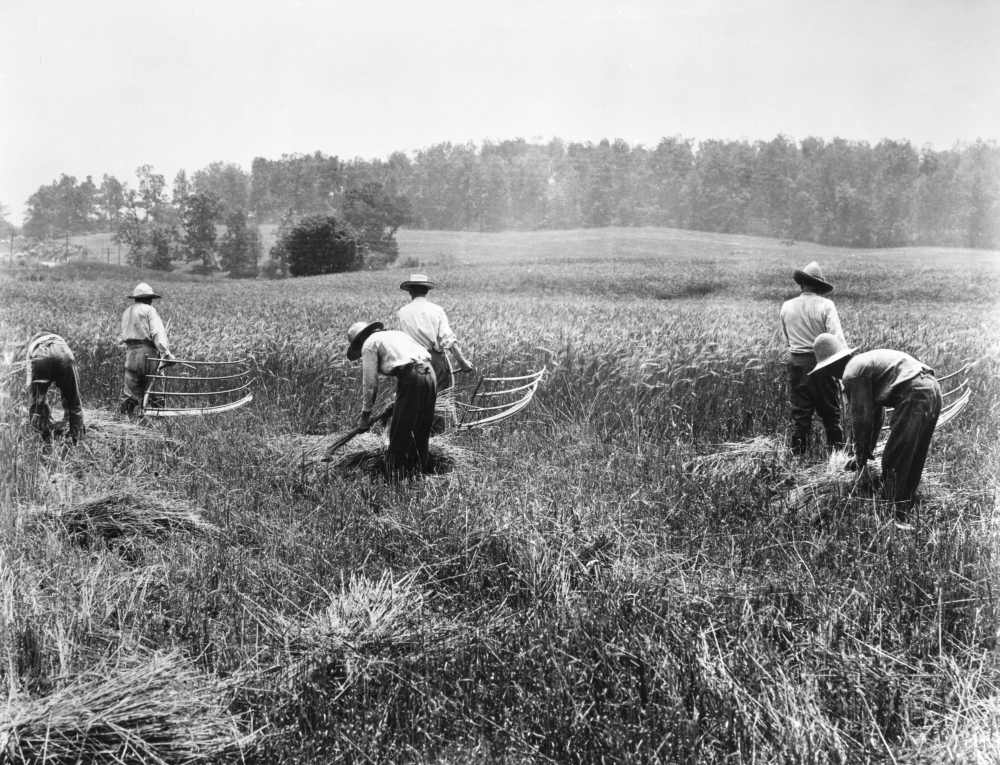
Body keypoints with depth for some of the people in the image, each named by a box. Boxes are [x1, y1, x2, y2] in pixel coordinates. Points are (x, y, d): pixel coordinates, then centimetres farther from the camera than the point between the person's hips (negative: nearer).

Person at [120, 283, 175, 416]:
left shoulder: (127, 312, 20)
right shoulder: (149, 310, -2)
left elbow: (125, 334, 16)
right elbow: (157, 332, -14)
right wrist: (165, 351, -21)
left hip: (130, 352, 6)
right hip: (146, 351, -6)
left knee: (131, 386, 7)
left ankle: (126, 413, 2)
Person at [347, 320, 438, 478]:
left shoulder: (369, 344, 7)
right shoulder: (396, 334, 28)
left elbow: (370, 383, 4)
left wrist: (365, 415, 14)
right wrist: (397, 402, 35)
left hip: (411, 378, -8)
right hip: (429, 373, 8)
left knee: (399, 432, 3)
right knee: (421, 431, 17)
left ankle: (396, 476, 8)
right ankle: (419, 470, 26)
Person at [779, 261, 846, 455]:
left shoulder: (787, 306, 1)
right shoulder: (825, 305, -9)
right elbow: (837, 339, -14)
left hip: (796, 362, 3)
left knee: (799, 412, 8)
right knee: (830, 412, 8)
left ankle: (798, 455, 10)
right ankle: (836, 452, 11)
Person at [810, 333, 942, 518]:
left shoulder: (852, 372, -3)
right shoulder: (866, 361, 26)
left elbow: (861, 418, -1)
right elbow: (875, 412, 29)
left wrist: (861, 456, 11)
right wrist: (867, 451, 33)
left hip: (913, 395, -10)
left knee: (893, 464, -1)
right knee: (912, 461, 20)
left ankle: (894, 517, 3)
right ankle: (905, 509, 31)